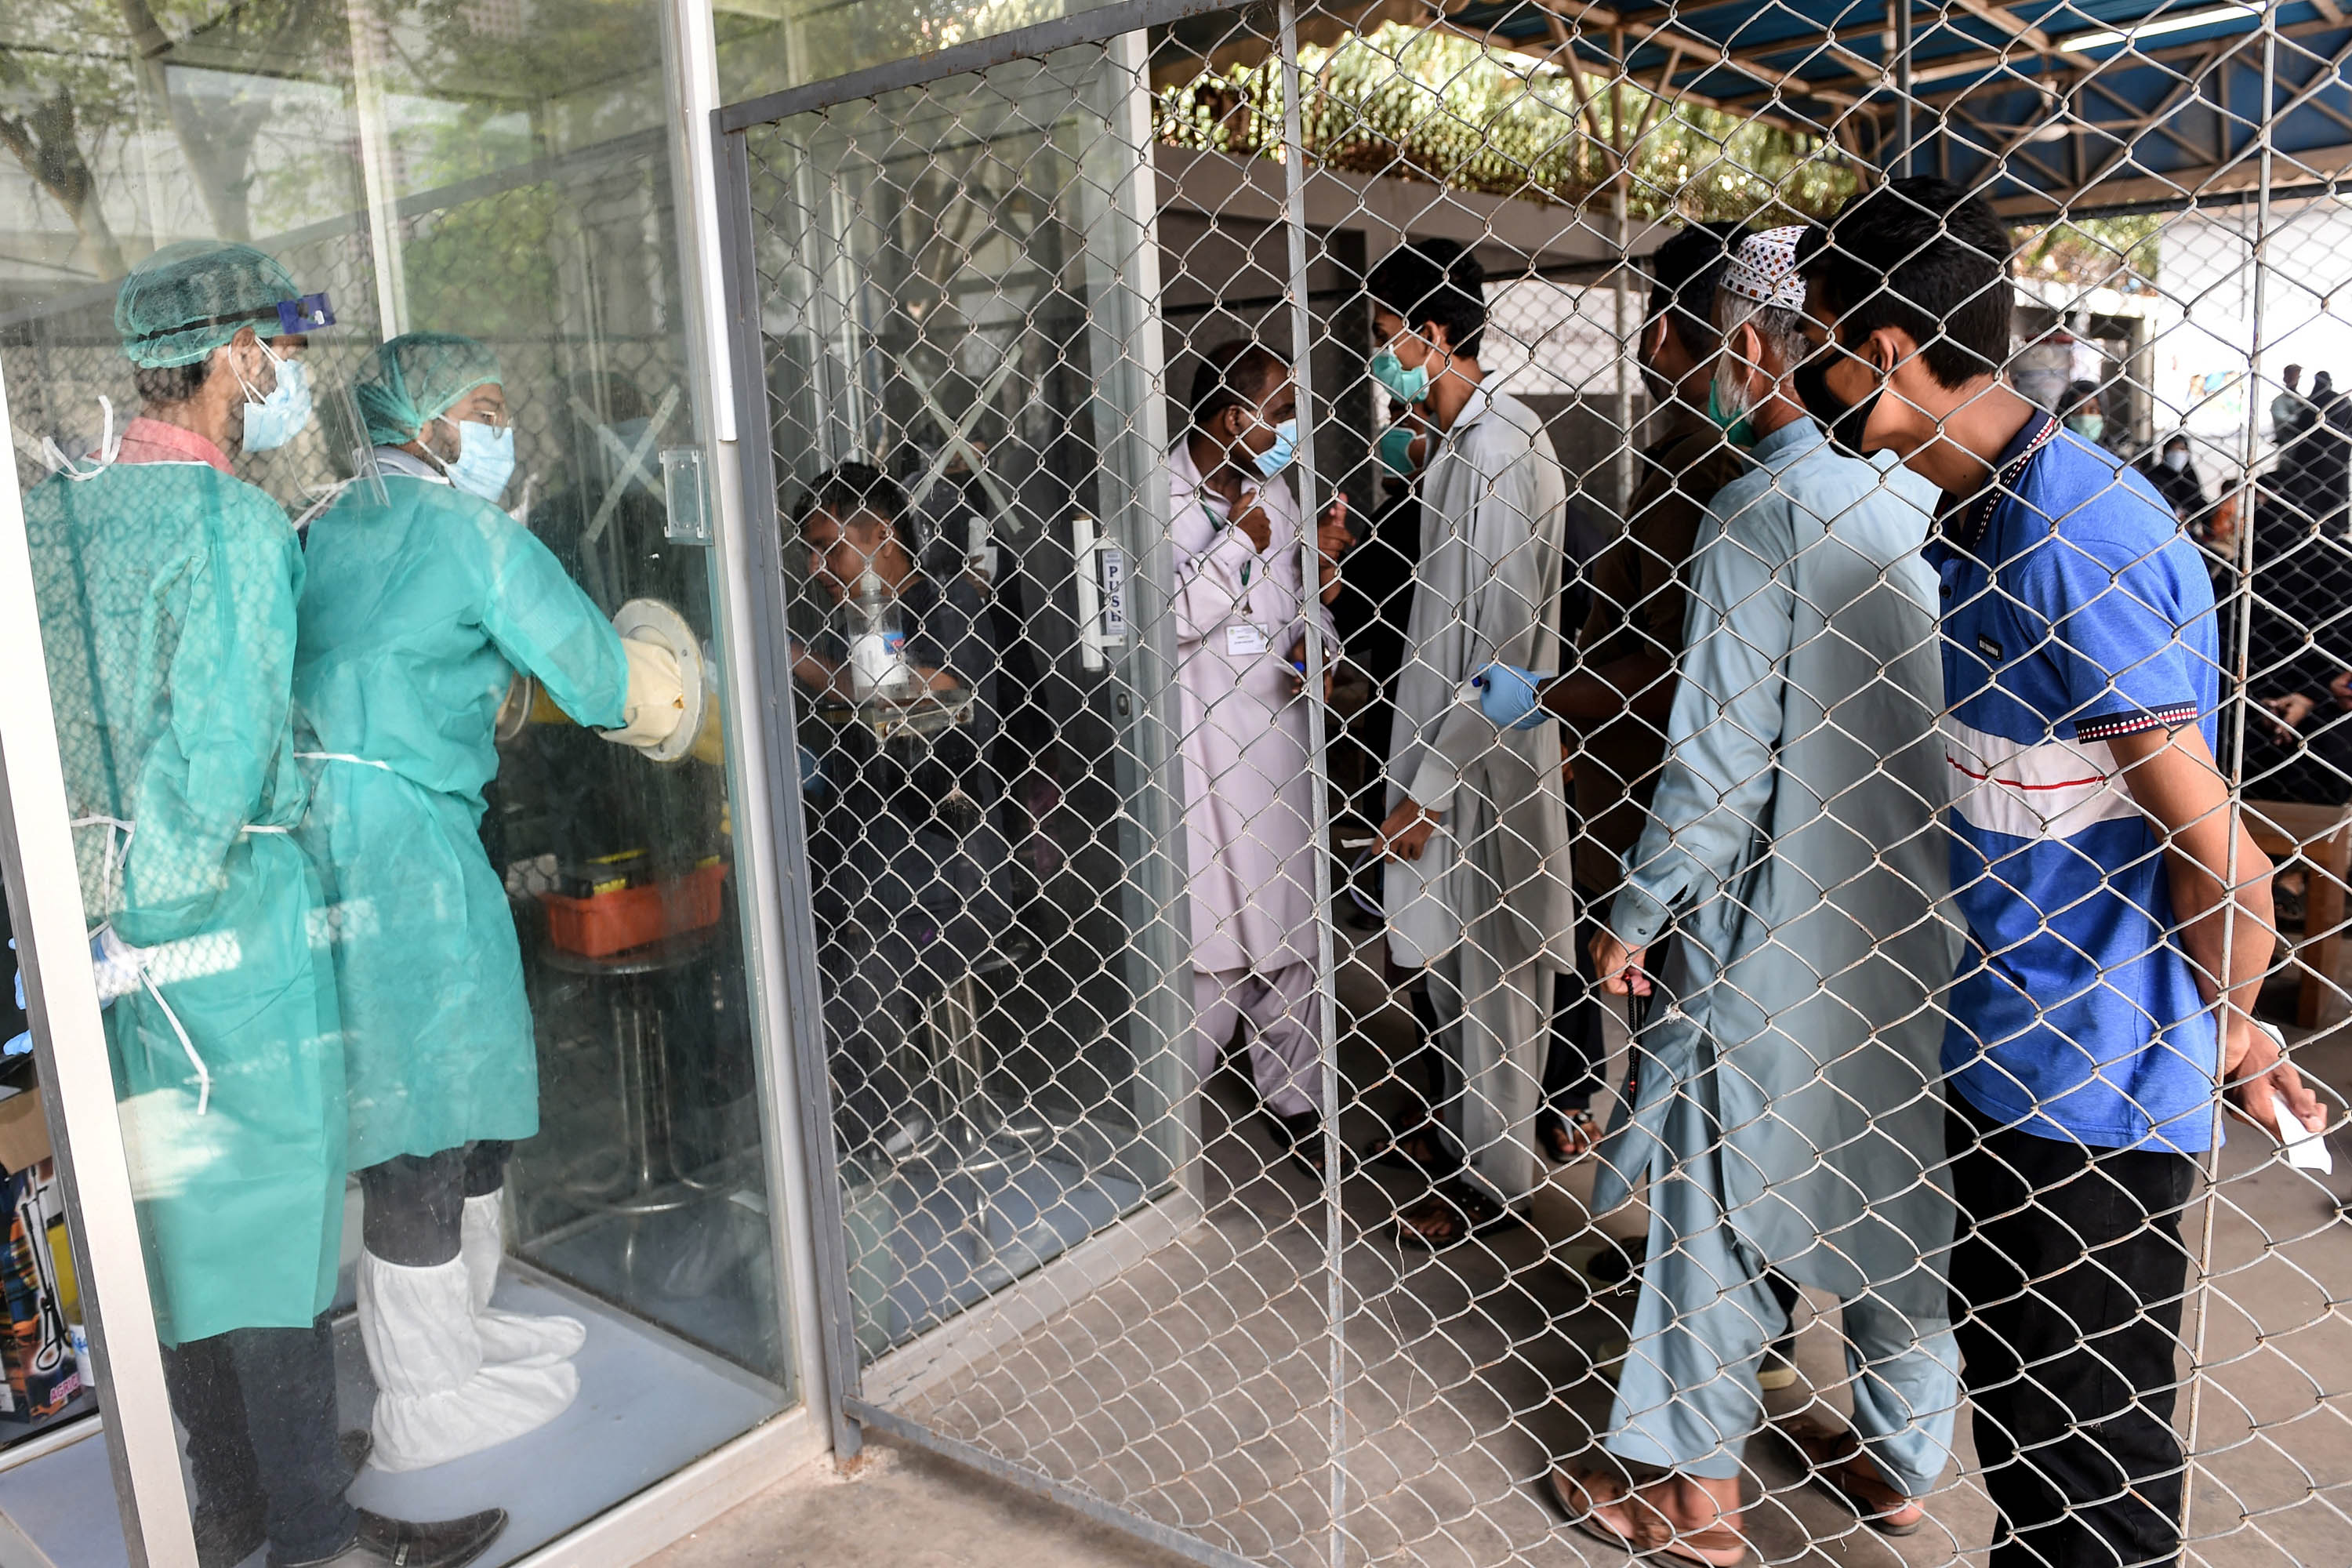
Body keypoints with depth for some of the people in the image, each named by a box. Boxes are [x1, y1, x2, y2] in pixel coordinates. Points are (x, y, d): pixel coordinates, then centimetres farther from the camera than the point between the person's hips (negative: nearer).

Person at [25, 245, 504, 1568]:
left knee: (180, 1215, 18)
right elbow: (223, 751, -23)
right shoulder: (234, 522, -17)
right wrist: (165, 899, -12)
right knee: (273, 1213, 3)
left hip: (113, 940, 8)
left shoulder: (52, 511, 9)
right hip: (235, 924, -8)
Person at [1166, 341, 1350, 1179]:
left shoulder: (1273, 492, 11)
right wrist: (1239, 543, -18)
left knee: (1287, 922, 11)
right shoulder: (1159, 493, -10)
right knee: (1198, 924, 1)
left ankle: (1291, 1099, 25)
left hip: (1277, 733, 6)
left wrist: (1317, 643, -2)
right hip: (1195, 741, -6)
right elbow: (1174, 615, -18)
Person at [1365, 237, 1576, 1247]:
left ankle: (1490, 1172, 21)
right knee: (1428, 949, 21)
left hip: (1478, 764, -9)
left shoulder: (1500, 454, -21)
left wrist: (1430, 785, -20)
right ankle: (1448, 1115, 40)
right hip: (1437, 740, 9)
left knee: (1475, 964, 4)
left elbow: (1506, 646, -23)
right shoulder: (1456, 445, 10)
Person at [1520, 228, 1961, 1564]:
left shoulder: (1763, 511, -17)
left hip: (1782, 919, -7)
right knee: (1902, 1183, 18)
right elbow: (1946, 708, 11)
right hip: (1922, 905, 7)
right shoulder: (1928, 497, 4)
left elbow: (1722, 754, -19)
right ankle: (1900, 1457, 36)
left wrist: (1636, 915, -8)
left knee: (1714, 1191, 7)